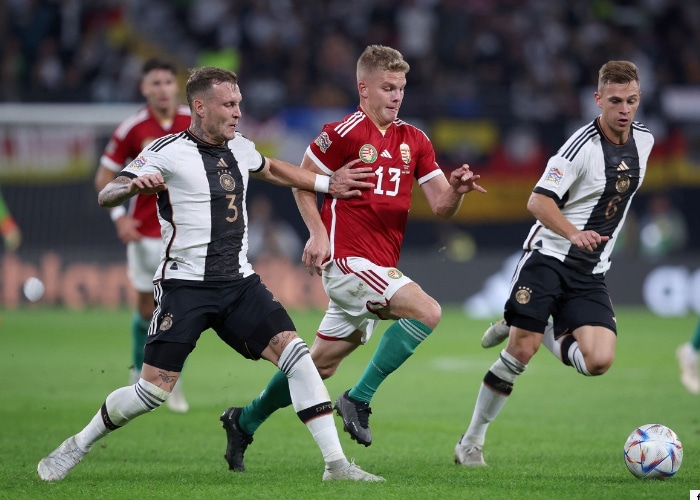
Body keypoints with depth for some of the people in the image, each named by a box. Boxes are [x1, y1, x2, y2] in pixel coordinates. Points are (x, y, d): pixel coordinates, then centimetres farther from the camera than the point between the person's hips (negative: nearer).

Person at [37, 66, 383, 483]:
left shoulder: (240, 148, 11)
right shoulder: (168, 152, -8)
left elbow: (270, 169, 35)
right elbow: (105, 196, -12)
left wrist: (328, 183, 33)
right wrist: (133, 186, -34)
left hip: (240, 282, 5)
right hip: (185, 286, -5)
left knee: (294, 351, -13)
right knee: (156, 388, -9)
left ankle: (336, 463, -10)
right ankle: (78, 446, 15)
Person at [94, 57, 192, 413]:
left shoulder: (194, 122, -2)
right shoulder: (131, 129, -7)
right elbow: (104, 177, 0)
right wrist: (119, 216, -11)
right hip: (146, 232, -1)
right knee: (147, 308, 6)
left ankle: (174, 383, 7)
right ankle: (139, 373, 31)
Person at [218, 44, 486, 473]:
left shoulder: (414, 141, 10)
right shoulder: (343, 133, -8)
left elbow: (442, 207, 8)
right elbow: (302, 181, 0)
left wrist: (457, 189, -14)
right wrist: (318, 233, -11)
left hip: (380, 267, 7)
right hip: (348, 260, -7)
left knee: (321, 365, 13)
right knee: (427, 311, -23)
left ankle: (244, 422, 28)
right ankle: (359, 400, -17)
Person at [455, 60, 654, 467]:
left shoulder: (644, 139, 5)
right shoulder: (583, 145, -15)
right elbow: (538, 202, -17)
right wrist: (574, 234, -32)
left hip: (591, 273, 5)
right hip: (549, 258, -5)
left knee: (599, 361, -13)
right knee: (520, 352, -10)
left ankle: (532, 328, 14)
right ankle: (472, 441, 6)